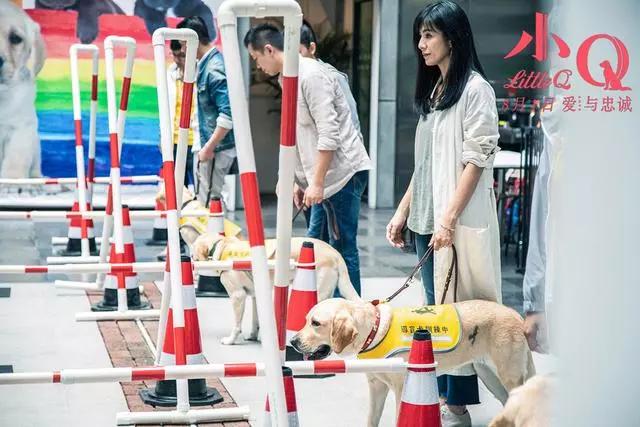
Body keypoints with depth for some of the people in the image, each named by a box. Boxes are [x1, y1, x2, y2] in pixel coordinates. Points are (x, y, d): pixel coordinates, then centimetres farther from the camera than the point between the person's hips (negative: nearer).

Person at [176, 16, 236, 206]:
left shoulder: (214, 69, -18)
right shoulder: (205, 64, 11)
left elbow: (228, 114, -25)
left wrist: (209, 148, -20)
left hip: (216, 148, -10)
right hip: (209, 145, 10)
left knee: (208, 203, -5)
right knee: (204, 201, 15)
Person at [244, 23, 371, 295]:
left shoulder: (311, 74, -14)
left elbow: (328, 133, -20)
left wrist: (316, 181, -20)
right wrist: (301, 180, 19)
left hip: (343, 171, -10)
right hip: (324, 176, 10)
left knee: (342, 247, -8)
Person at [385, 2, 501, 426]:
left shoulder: (475, 89, -9)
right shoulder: (433, 90, 15)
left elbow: (476, 160, -14)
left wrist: (449, 219, -19)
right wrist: (403, 211, 16)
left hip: (458, 222, -8)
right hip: (427, 219, 8)